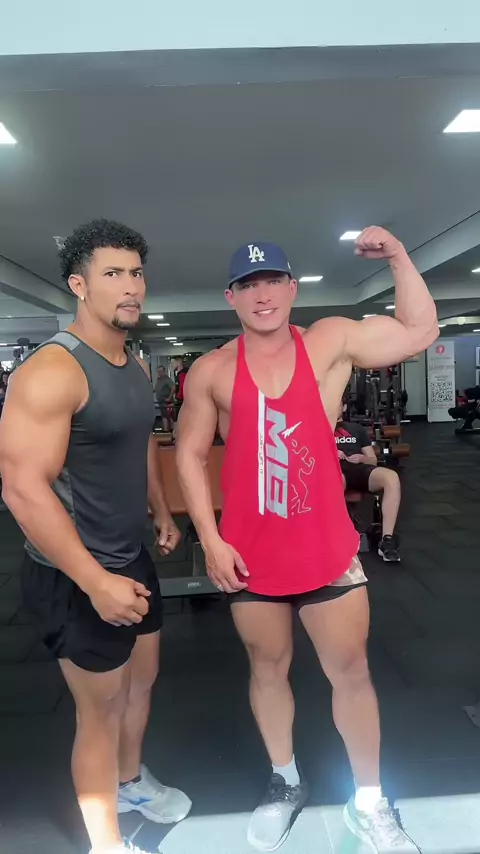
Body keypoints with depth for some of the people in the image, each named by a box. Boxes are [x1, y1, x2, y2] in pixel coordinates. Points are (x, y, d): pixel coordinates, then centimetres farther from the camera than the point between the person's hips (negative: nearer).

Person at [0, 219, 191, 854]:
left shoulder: (136, 367, 5)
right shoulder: (51, 370, -23)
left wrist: (163, 514, 22)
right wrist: (96, 582, -27)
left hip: (133, 559, 9)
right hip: (76, 576, -8)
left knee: (142, 679, 25)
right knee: (102, 710, 10)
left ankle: (131, 781, 54)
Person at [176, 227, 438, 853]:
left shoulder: (331, 342, -4)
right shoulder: (211, 372, -4)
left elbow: (419, 333, 1)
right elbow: (190, 454, 0)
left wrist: (398, 258, -9)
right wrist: (210, 540, -5)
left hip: (328, 549, 0)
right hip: (250, 557, 1)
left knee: (351, 671, 14)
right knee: (268, 668, 19)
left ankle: (369, 802, 38)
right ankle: (286, 782, 45)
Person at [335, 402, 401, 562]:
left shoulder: (357, 428, 32)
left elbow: (373, 460, 25)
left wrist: (361, 458, 1)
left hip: (360, 469, 3)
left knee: (391, 477, -33)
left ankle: (387, 540, -34)